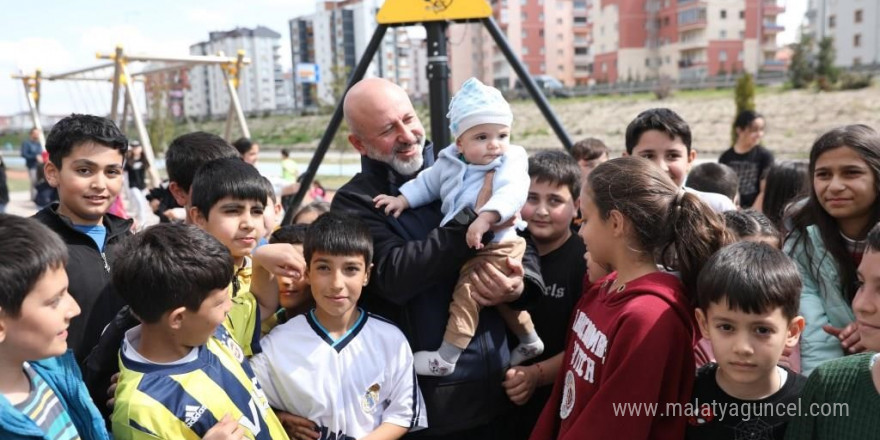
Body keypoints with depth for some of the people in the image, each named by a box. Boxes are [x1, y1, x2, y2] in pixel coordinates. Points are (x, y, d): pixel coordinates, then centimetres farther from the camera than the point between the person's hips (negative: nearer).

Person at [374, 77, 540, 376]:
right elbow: (426, 183, 18)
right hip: (463, 248, 8)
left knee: (466, 294, -11)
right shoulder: (449, 163, 3)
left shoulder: (512, 162, -15)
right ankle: (530, 341, 41)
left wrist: (486, 217, -50)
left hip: (495, 247, -7)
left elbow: (512, 193, -34)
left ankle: (445, 359, -1)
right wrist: (402, 199, 5)